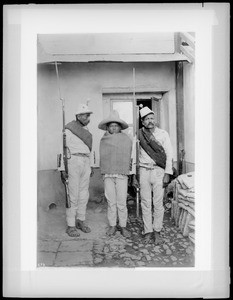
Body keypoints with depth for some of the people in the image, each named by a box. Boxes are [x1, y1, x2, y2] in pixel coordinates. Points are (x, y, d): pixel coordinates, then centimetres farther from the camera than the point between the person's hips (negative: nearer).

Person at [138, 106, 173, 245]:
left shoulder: (163, 134, 1)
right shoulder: (139, 134, 5)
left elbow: (169, 154, 0)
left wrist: (167, 174, -7)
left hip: (159, 171, -1)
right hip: (144, 171, 1)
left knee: (158, 203, 1)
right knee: (146, 203, 5)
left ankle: (157, 231, 15)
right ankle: (148, 231, 15)